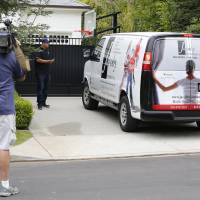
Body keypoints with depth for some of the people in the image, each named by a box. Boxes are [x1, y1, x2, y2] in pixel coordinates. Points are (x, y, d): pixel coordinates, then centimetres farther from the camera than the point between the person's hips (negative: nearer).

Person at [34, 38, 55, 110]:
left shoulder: (47, 51, 18)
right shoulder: (39, 51, -6)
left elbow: (50, 60, 25)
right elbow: (38, 60, -17)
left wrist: (51, 61, 2)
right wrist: (47, 61, -15)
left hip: (47, 72, 8)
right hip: (40, 72, -8)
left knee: (45, 88, 8)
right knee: (40, 87, -9)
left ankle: (44, 102, 15)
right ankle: (39, 104, -8)